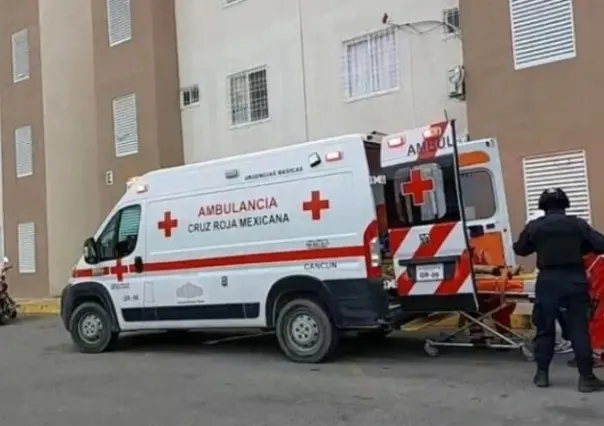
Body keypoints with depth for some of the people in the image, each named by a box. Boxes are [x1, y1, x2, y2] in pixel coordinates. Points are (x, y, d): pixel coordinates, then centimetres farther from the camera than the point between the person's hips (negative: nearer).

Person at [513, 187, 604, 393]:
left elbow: (519, 249, 12)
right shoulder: (577, 224, -1)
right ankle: (586, 377, 2)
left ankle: (542, 374, 14)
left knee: (545, 328, 10)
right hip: (575, 279, 0)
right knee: (579, 329, 2)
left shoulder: (534, 226, 1)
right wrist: (580, 247, 13)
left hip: (548, 281, 1)